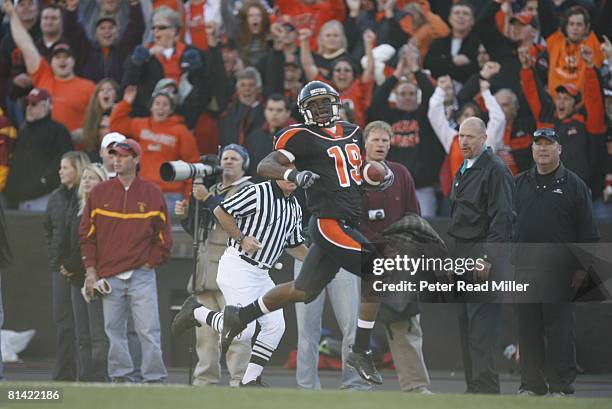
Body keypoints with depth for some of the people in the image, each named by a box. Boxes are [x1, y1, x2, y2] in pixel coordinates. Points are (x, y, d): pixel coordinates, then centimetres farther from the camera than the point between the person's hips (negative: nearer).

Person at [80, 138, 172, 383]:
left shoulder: (152, 193, 6)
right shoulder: (100, 193, 9)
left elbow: (164, 235, 10)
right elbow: (87, 234, 9)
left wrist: (151, 262, 0)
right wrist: (90, 270, 1)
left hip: (142, 274, -2)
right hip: (109, 276, 2)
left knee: (148, 330, -7)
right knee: (114, 330, 3)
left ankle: (154, 379, -5)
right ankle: (120, 377, 9)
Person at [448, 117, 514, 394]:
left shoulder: (495, 170, -9)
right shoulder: (462, 172, 20)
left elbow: (501, 218, -15)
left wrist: (487, 259, -21)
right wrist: (454, 257, 19)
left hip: (486, 257, -9)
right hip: (462, 257, 9)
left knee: (482, 328, -12)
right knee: (466, 327, 9)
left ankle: (486, 388, -13)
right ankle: (474, 388, 13)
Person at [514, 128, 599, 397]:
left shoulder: (573, 185, 3)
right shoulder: (519, 183, 14)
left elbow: (587, 232, 0)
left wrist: (582, 268, -7)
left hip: (559, 271, -4)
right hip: (524, 268, 4)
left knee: (559, 327, -2)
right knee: (528, 328, 6)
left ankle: (561, 385, 2)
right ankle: (531, 383, 12)